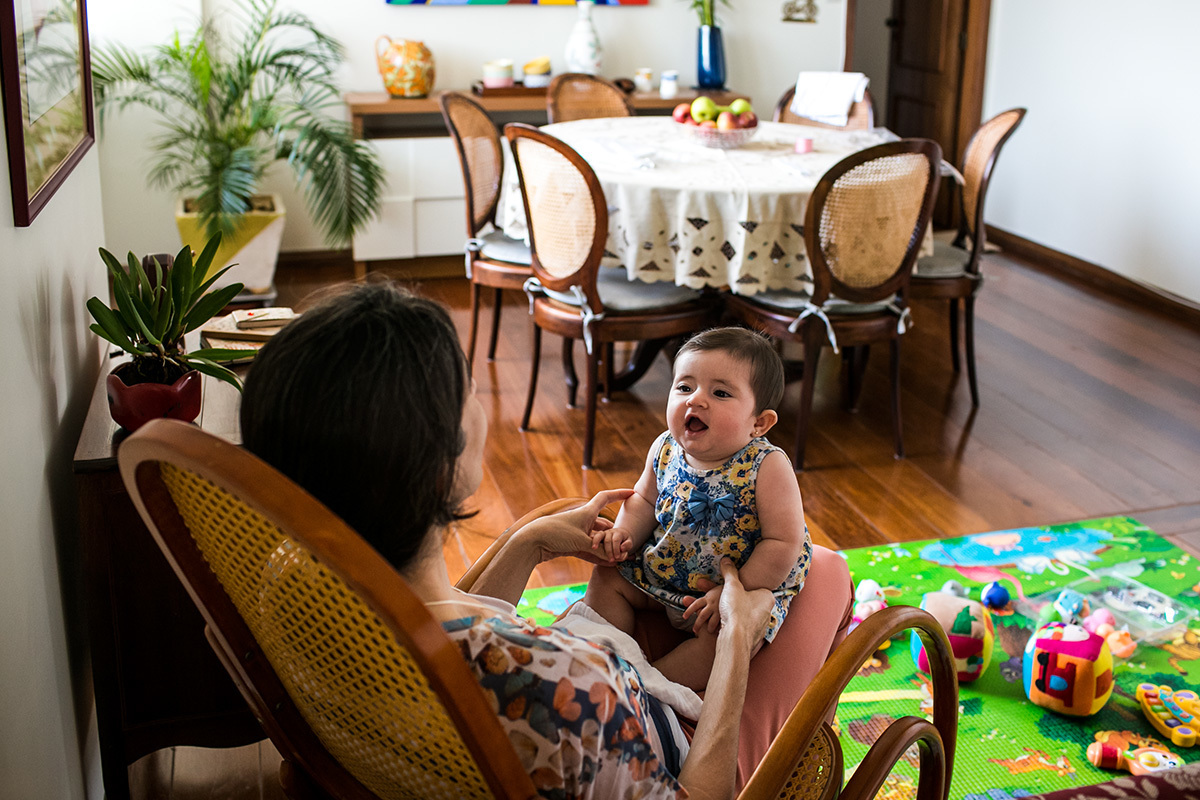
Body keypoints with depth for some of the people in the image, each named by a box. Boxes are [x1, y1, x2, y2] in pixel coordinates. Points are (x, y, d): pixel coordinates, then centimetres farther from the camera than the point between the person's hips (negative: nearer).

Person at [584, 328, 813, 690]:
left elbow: (784, 543, -25)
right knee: (607, 580, 5)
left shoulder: (767, 467, -26)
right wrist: (624, 534, -10)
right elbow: (644, 499, 10)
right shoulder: (665, 449, -9)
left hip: (751, 582, -6)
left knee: (719, 637, -30)